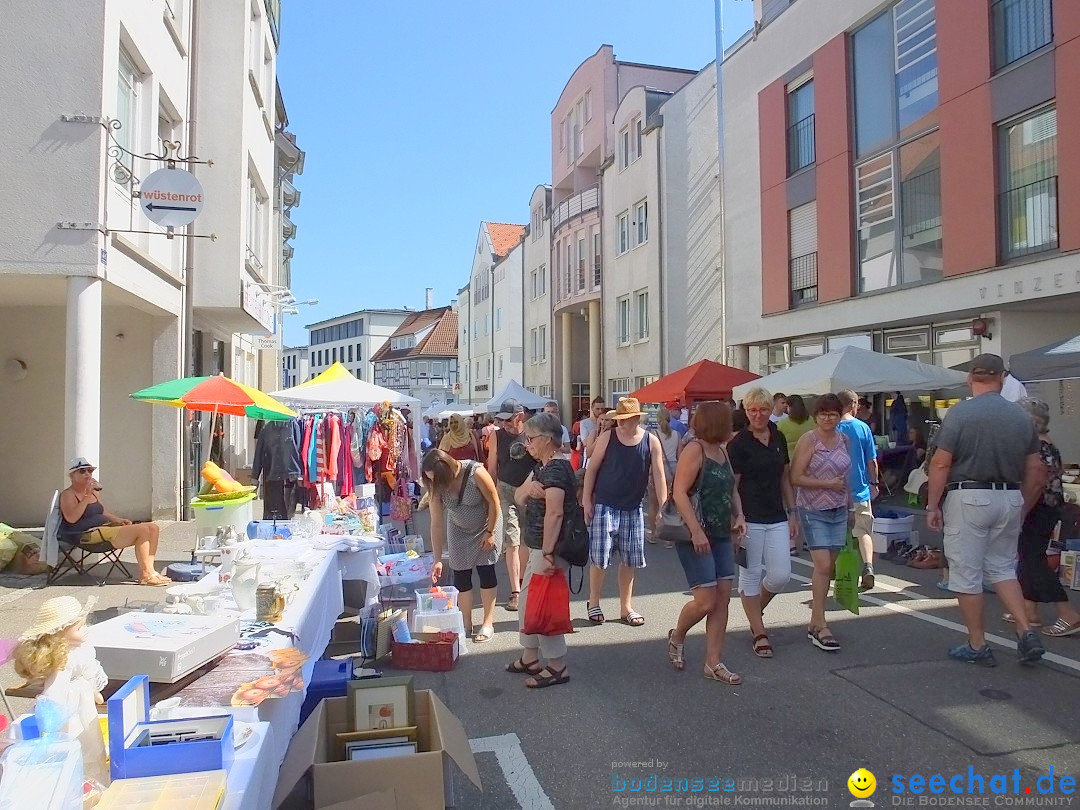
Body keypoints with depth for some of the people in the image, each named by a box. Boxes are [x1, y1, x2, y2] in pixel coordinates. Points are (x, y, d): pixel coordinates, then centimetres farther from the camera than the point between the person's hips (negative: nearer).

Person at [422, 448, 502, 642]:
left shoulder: (475, 472, -32)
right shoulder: (437, 487, -20)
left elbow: (494, 501, -21)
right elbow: (436, 524, -17)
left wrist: (490, 533, -17)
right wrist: (437, 560, -18)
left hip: (486, 524, -3)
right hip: (459, 530, 4)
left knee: (486, 569, -5)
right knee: (460, 575, 0)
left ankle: (488, 622, 8)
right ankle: (466, 625, 14)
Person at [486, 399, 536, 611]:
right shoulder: (497, 436, -2)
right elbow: (492, 468, 4)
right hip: (507, 490, -1)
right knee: (511, 542, -8)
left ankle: (522, 581, 34)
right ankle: (515, 592, -6)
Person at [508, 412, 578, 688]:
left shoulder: (556, 469, -20)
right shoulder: (542, 467, 12)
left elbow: (554, 513, -28)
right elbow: (519, 498, 11)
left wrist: (548, 553, -30)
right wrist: (528, 487, -11)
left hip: (549, 548, -10)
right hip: (538, 546, 10)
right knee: (527, 601, 19)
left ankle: (557, 667, 12)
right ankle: (530, 657, 33)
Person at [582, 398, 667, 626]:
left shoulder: (651, 442, -3)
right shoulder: (607, 437, -7)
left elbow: (659, 475, -3)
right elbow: (592, 469, -1)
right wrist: (586, 500, -5)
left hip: (633, 509, 2)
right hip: (604, 506, -2)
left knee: (630, 559, 9)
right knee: (599, 557, -3)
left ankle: (626, 607, 23)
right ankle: (593, 602, 17)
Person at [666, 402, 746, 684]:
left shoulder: (722, 451, 13)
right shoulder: (694, 450, -12)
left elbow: (731, 489, 23)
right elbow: (679, 492, -19)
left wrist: (739, 516, 5)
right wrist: (696, 531, -24)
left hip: (721, 536, 8)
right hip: (696, 537, -8)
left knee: (723, 598, 5)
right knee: (705, 601, -7)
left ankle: (714, 663, 14)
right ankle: (677, 637, 22)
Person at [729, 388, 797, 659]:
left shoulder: (779, 439, 10)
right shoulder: (738, 443, -8)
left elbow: (785, 479, 16)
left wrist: (792, 514, 13)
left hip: (777, 518, 5)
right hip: (750, 519, -5)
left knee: (781, 574, 2)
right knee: (751, 575, 3)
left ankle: (755, 611, 30)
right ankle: (759, 634, 15)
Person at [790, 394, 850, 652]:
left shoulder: (844, 440, 10)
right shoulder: (808, 440, -9)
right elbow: (795, 477, -14)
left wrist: (848, 500, 18)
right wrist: (828, 484, -14)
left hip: (838, 511, 6)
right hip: (813, 511, -6)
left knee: (827, 567, 8)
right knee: (822, 565, -12)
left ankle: (814, 623, 19)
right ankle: (820, 626, -5)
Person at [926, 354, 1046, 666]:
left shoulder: (959, 413, -10)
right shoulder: (1021, 416, 6)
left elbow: (940, 464, -14)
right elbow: (1036, 469, 10)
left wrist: (932, 506, -6)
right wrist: (1023, 508, 20)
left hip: (968, 497, -5)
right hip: (1009, 499, 5)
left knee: (966, 574, 5)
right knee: (1002, 567, 21)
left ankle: (977, 646, 13)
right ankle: (1026, 631, 9)